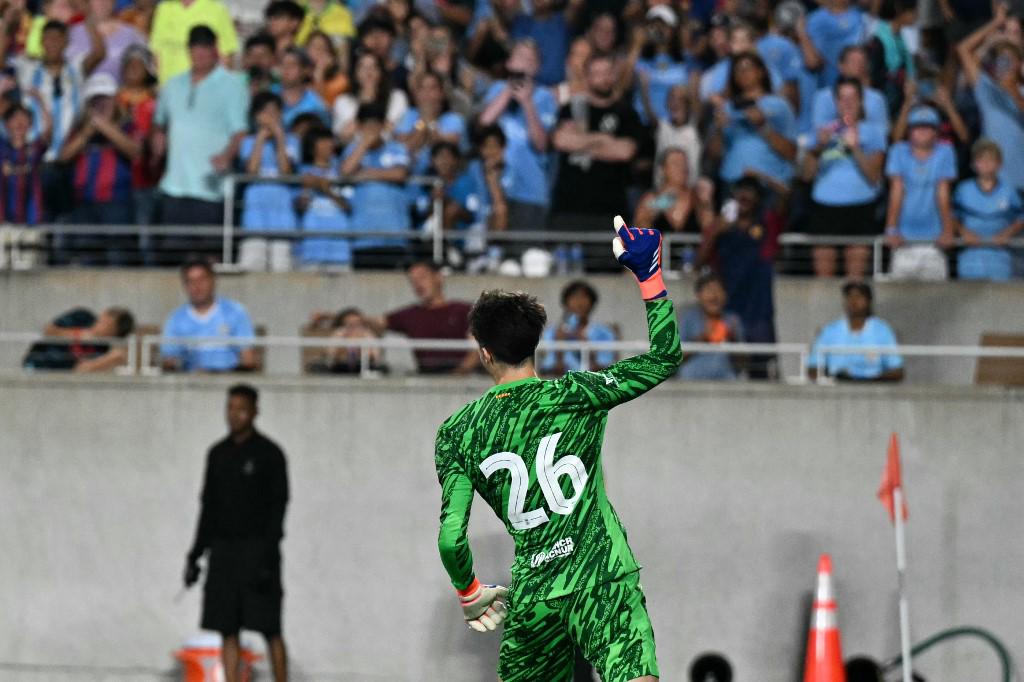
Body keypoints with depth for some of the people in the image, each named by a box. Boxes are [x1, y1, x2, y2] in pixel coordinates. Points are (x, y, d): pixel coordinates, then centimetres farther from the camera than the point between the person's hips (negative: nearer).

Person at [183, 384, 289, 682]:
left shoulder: (269, 454, -6)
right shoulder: (218, 454, 11)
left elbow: (277, 509, -10)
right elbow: (209, 508, 15)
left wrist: (267, 559, -19)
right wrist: (196, 554, 10)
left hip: (257, 551, -5)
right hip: (223, 551, 5)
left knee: (269, 629, -6)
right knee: (227, 629, 2)